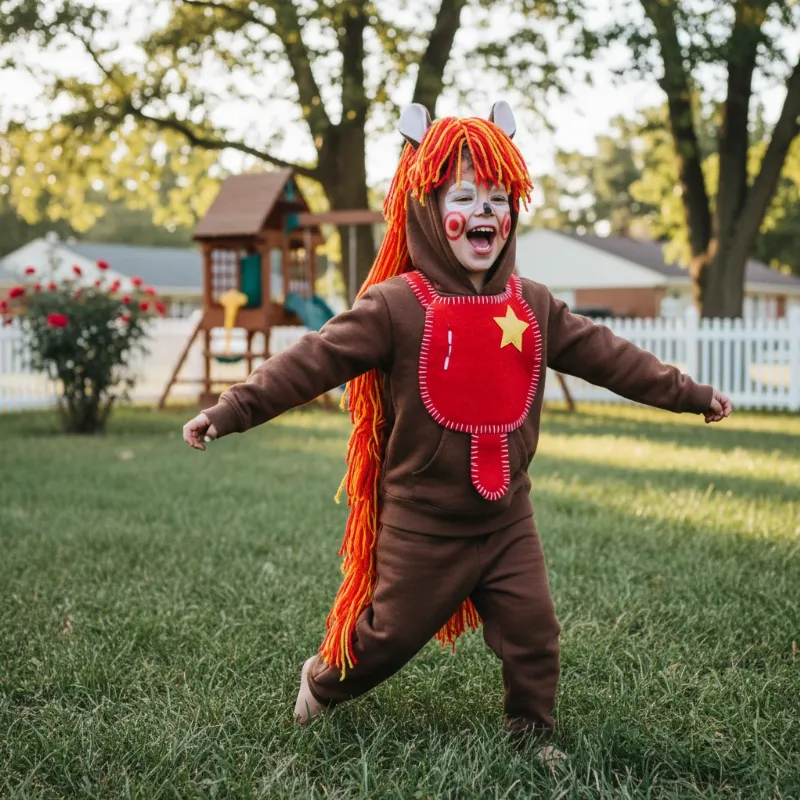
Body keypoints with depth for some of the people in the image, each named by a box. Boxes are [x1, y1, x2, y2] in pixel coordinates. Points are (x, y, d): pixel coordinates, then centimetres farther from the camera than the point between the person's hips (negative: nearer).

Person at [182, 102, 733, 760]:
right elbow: (316, 359, -19)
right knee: (389, 632, 11)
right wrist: (234, 410, -27)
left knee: (533, 633, 6)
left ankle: (533, 735, 27)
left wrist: (689, 394, 14)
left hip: (508, 520, 4)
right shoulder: (398, 306, -14)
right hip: (422, 525, -4)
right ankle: (322, 682, 38)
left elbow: (607, 355, 9)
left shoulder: (534, 306, 2)